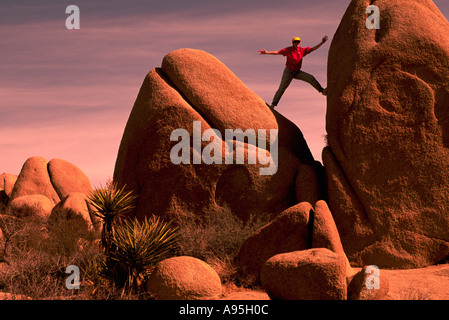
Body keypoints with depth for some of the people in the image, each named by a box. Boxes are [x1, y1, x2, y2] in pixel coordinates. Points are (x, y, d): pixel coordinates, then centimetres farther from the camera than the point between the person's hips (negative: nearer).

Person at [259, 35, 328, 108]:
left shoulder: (302, 50, -2)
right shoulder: (288, 50, -12)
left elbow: (313, 49, -1)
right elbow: (277, 52, -16)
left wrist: (322, 42, -9)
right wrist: (266, 52, -25)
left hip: (297, 72, 3)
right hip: (288, 72, -3)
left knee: (311, 78, -12)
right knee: (281, 89, -5)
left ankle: (322, 91, -5)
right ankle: (273, 104, 5)